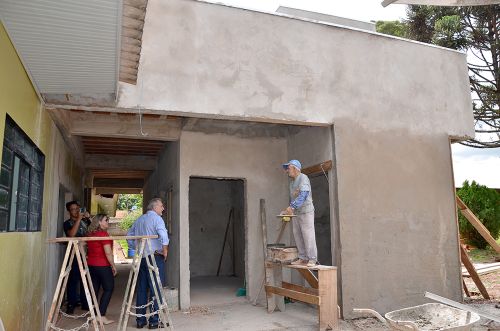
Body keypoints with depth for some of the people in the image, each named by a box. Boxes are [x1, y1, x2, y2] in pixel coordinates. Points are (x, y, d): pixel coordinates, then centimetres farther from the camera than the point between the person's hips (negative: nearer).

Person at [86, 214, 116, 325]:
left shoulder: (89, 234, 9)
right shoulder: (103, 234, -15)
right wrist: (113, 266, -10)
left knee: (94, 289, 12)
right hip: (103, 265, -7)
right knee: (108, 289, 2)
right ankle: (101, 316, -3)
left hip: (91, 265, 7)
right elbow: (108, 253, -17)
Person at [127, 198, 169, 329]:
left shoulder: (139, 220, 14)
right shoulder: (156, 218, -9)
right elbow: (163, 235, -24)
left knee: (141, 289, 12)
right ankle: (154, 321, 3)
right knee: (156, 289, 0)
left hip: (141, 258, 7)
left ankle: (140, 320, 18)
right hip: (155, 257, -7)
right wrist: (165, 251, -13)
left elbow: (129, 235, 20)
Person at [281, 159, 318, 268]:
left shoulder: (303, 178, -10)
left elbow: (303, 194, -23)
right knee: (297, 235, 6)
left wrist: (292, 206, -30)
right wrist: (288, 210, 9)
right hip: (295, 213, 8)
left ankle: (312, 259, -1)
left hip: (306, 211, -8)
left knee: (308, 235, -7)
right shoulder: (292, 182, 17)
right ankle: (303, 258, 12)